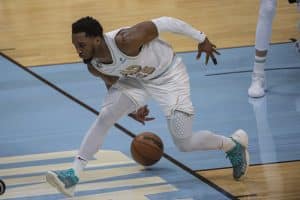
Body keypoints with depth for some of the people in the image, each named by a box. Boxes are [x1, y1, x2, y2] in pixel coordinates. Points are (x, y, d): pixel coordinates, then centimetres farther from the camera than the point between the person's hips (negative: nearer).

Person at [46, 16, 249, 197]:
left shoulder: (126, 40, -40)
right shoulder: (94, 66, -17)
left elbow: (164, 23, -27)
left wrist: (201, 39, -15)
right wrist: (131, 109, 13)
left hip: (168, 76, -5)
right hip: (135, 79, 5)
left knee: (185, 144, -5)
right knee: (104, 117, -13)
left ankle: (235, 144, 22)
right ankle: (73, 175, -12)